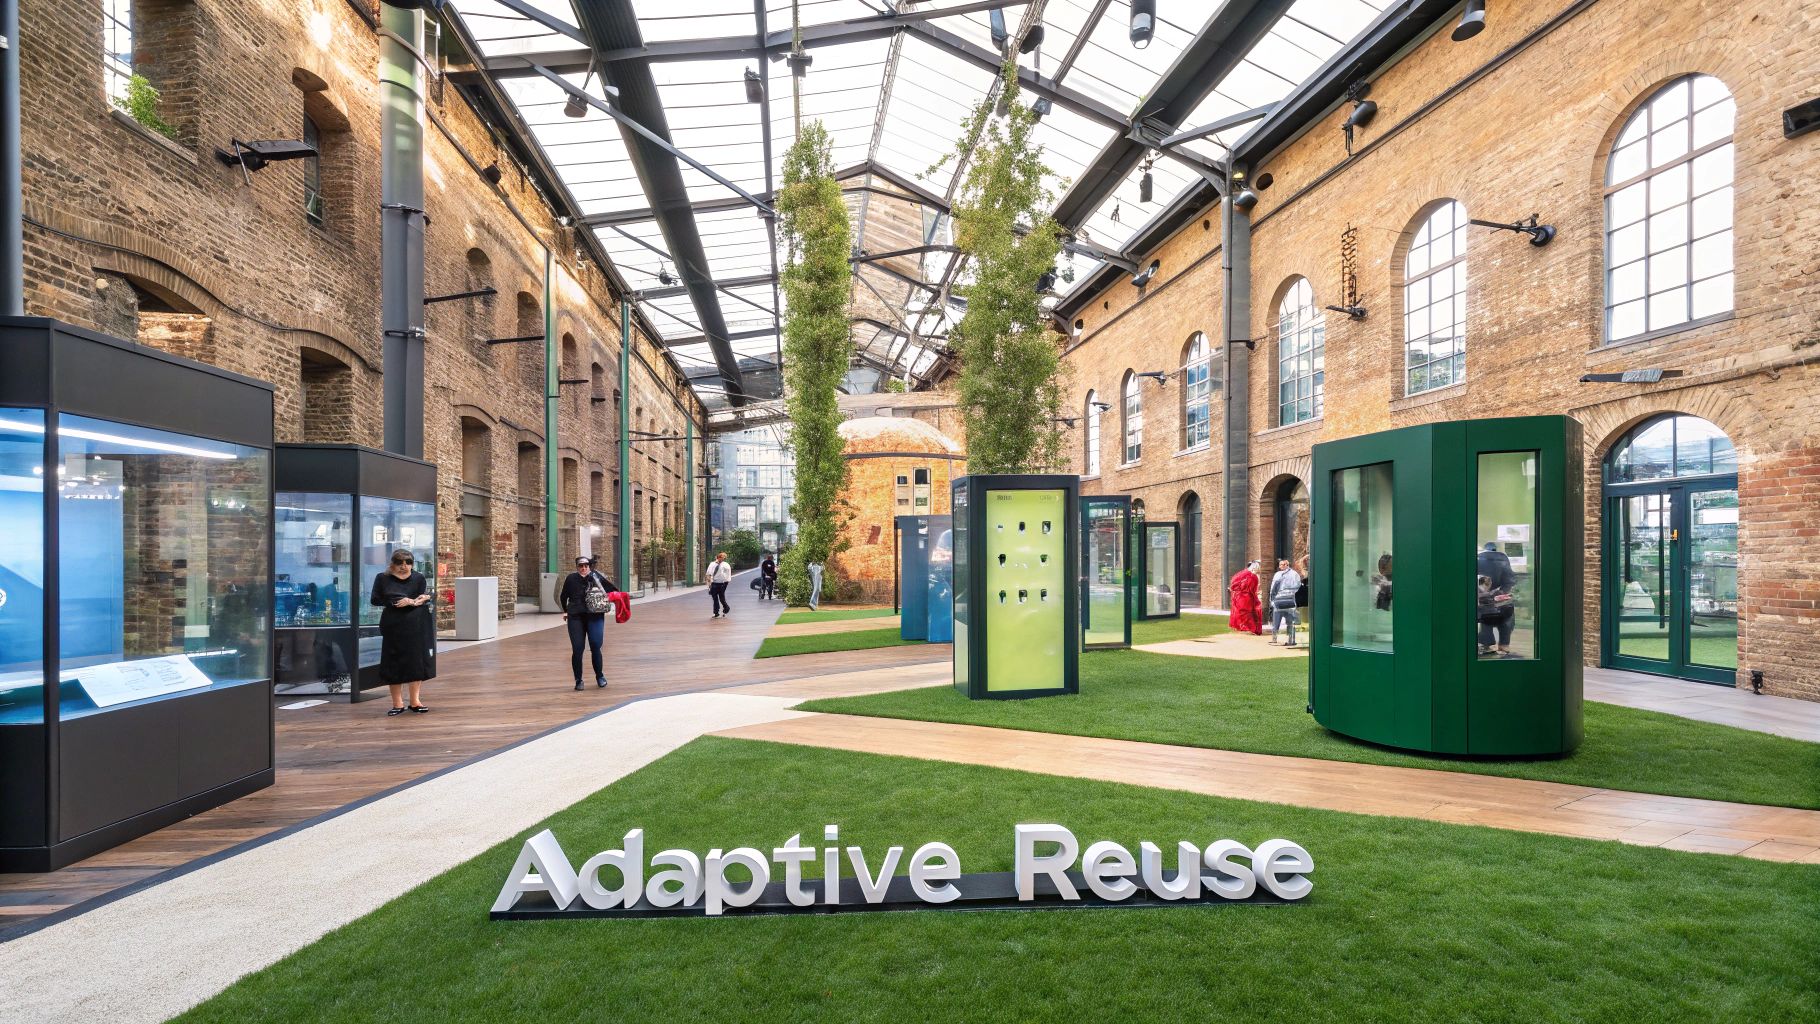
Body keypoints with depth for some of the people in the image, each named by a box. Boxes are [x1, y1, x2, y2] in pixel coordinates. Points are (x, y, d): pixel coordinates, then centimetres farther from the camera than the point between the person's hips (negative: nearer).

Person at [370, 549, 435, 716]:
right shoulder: (383, 578, 5)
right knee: (393, 665, 3)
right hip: (393, 626, 0)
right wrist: (392, 603, -14)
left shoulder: (419, 578, 5)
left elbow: (424, 598, -1)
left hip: (416, 627, 0)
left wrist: (411, 602, -20)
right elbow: (375, 600, -1)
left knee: (416, 662, 1)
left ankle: (415, 701, 8)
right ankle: (397, 704, 10)